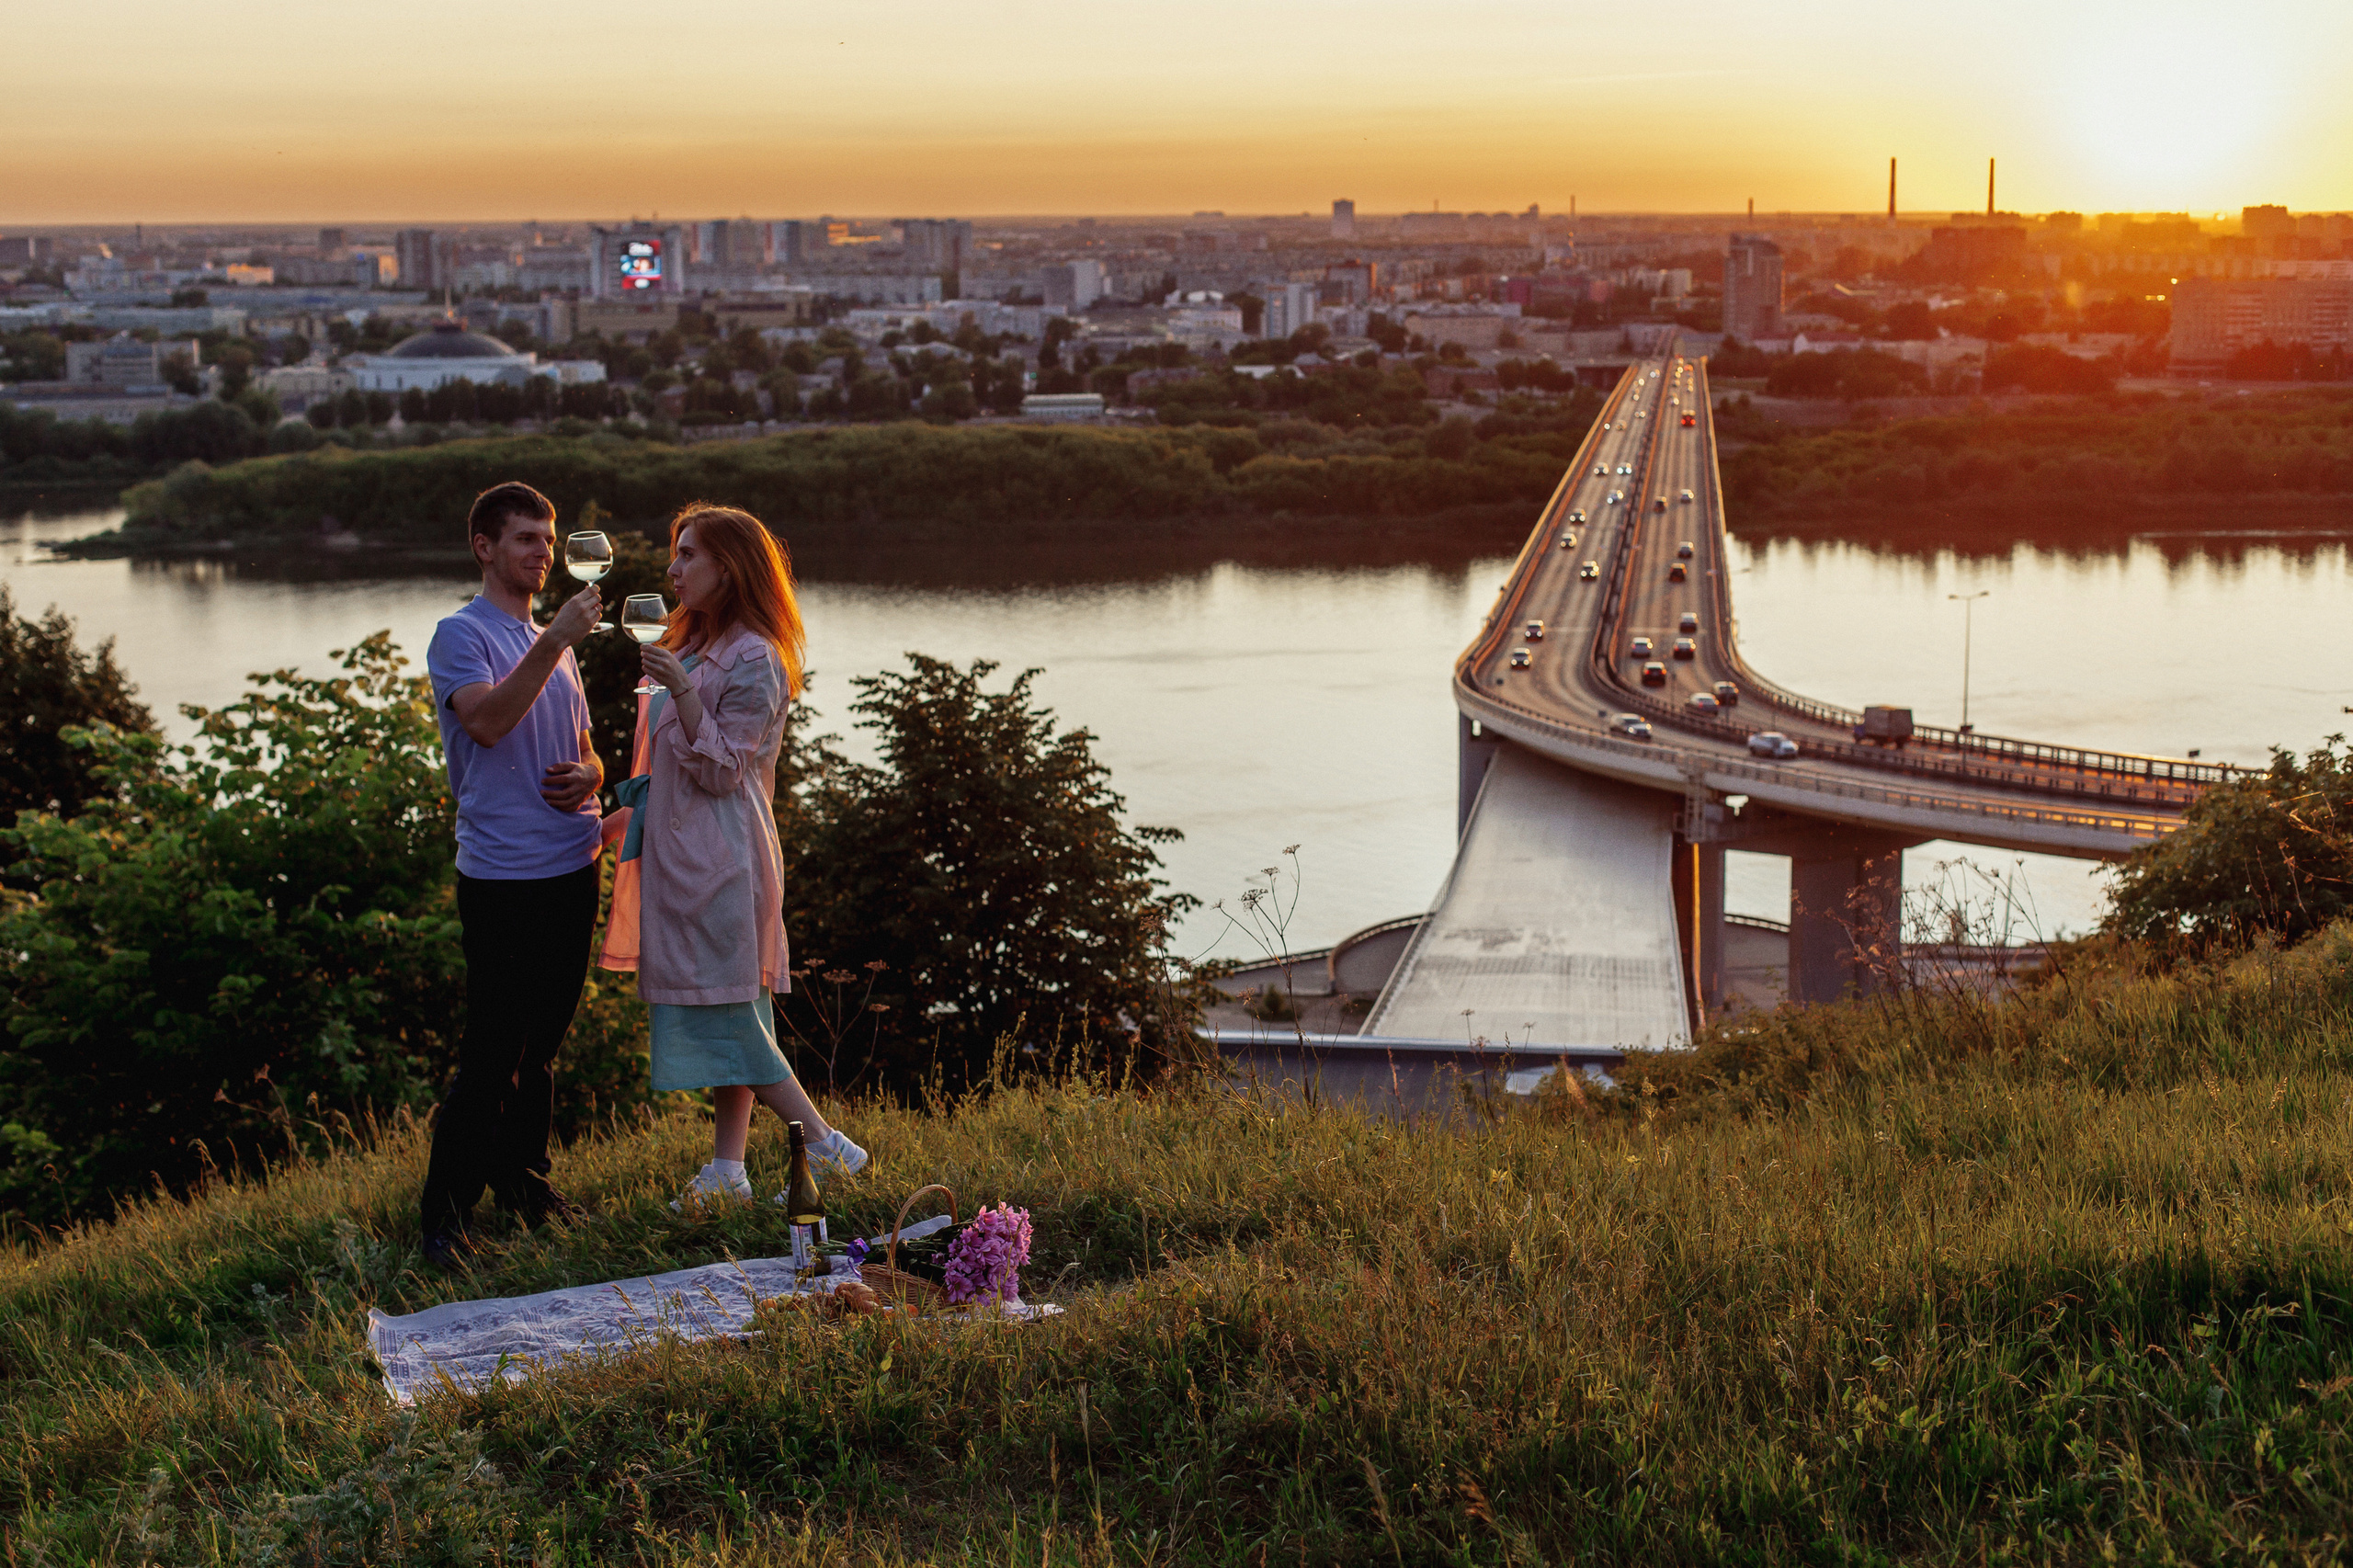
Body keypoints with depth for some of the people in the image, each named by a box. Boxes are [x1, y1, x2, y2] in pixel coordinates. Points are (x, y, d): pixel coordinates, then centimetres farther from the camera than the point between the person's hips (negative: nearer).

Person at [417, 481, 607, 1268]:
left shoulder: (554, 642, 19)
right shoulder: (460, 636, -5)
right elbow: (487, 720, -24)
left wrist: (588, 776, 1)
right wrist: (554, 642, -29)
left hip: (573, 868, 7)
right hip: (502, 874, -7)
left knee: (542, 1042, 15)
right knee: (492, 1050, -9)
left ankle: (523, 1177, 27)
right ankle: (447, 1210, -2)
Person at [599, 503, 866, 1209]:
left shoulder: (752, 660, -14)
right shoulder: (694, 644, 15)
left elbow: (721, 768, -19)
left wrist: (679, 690, -28)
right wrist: (627, 815, 23)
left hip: (718, 856, -9)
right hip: (683, 850, 9)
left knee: (726, 1014, -7)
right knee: (727, 1018, 9)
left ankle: (826, 1144, -2)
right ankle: (727, 1171, 12)